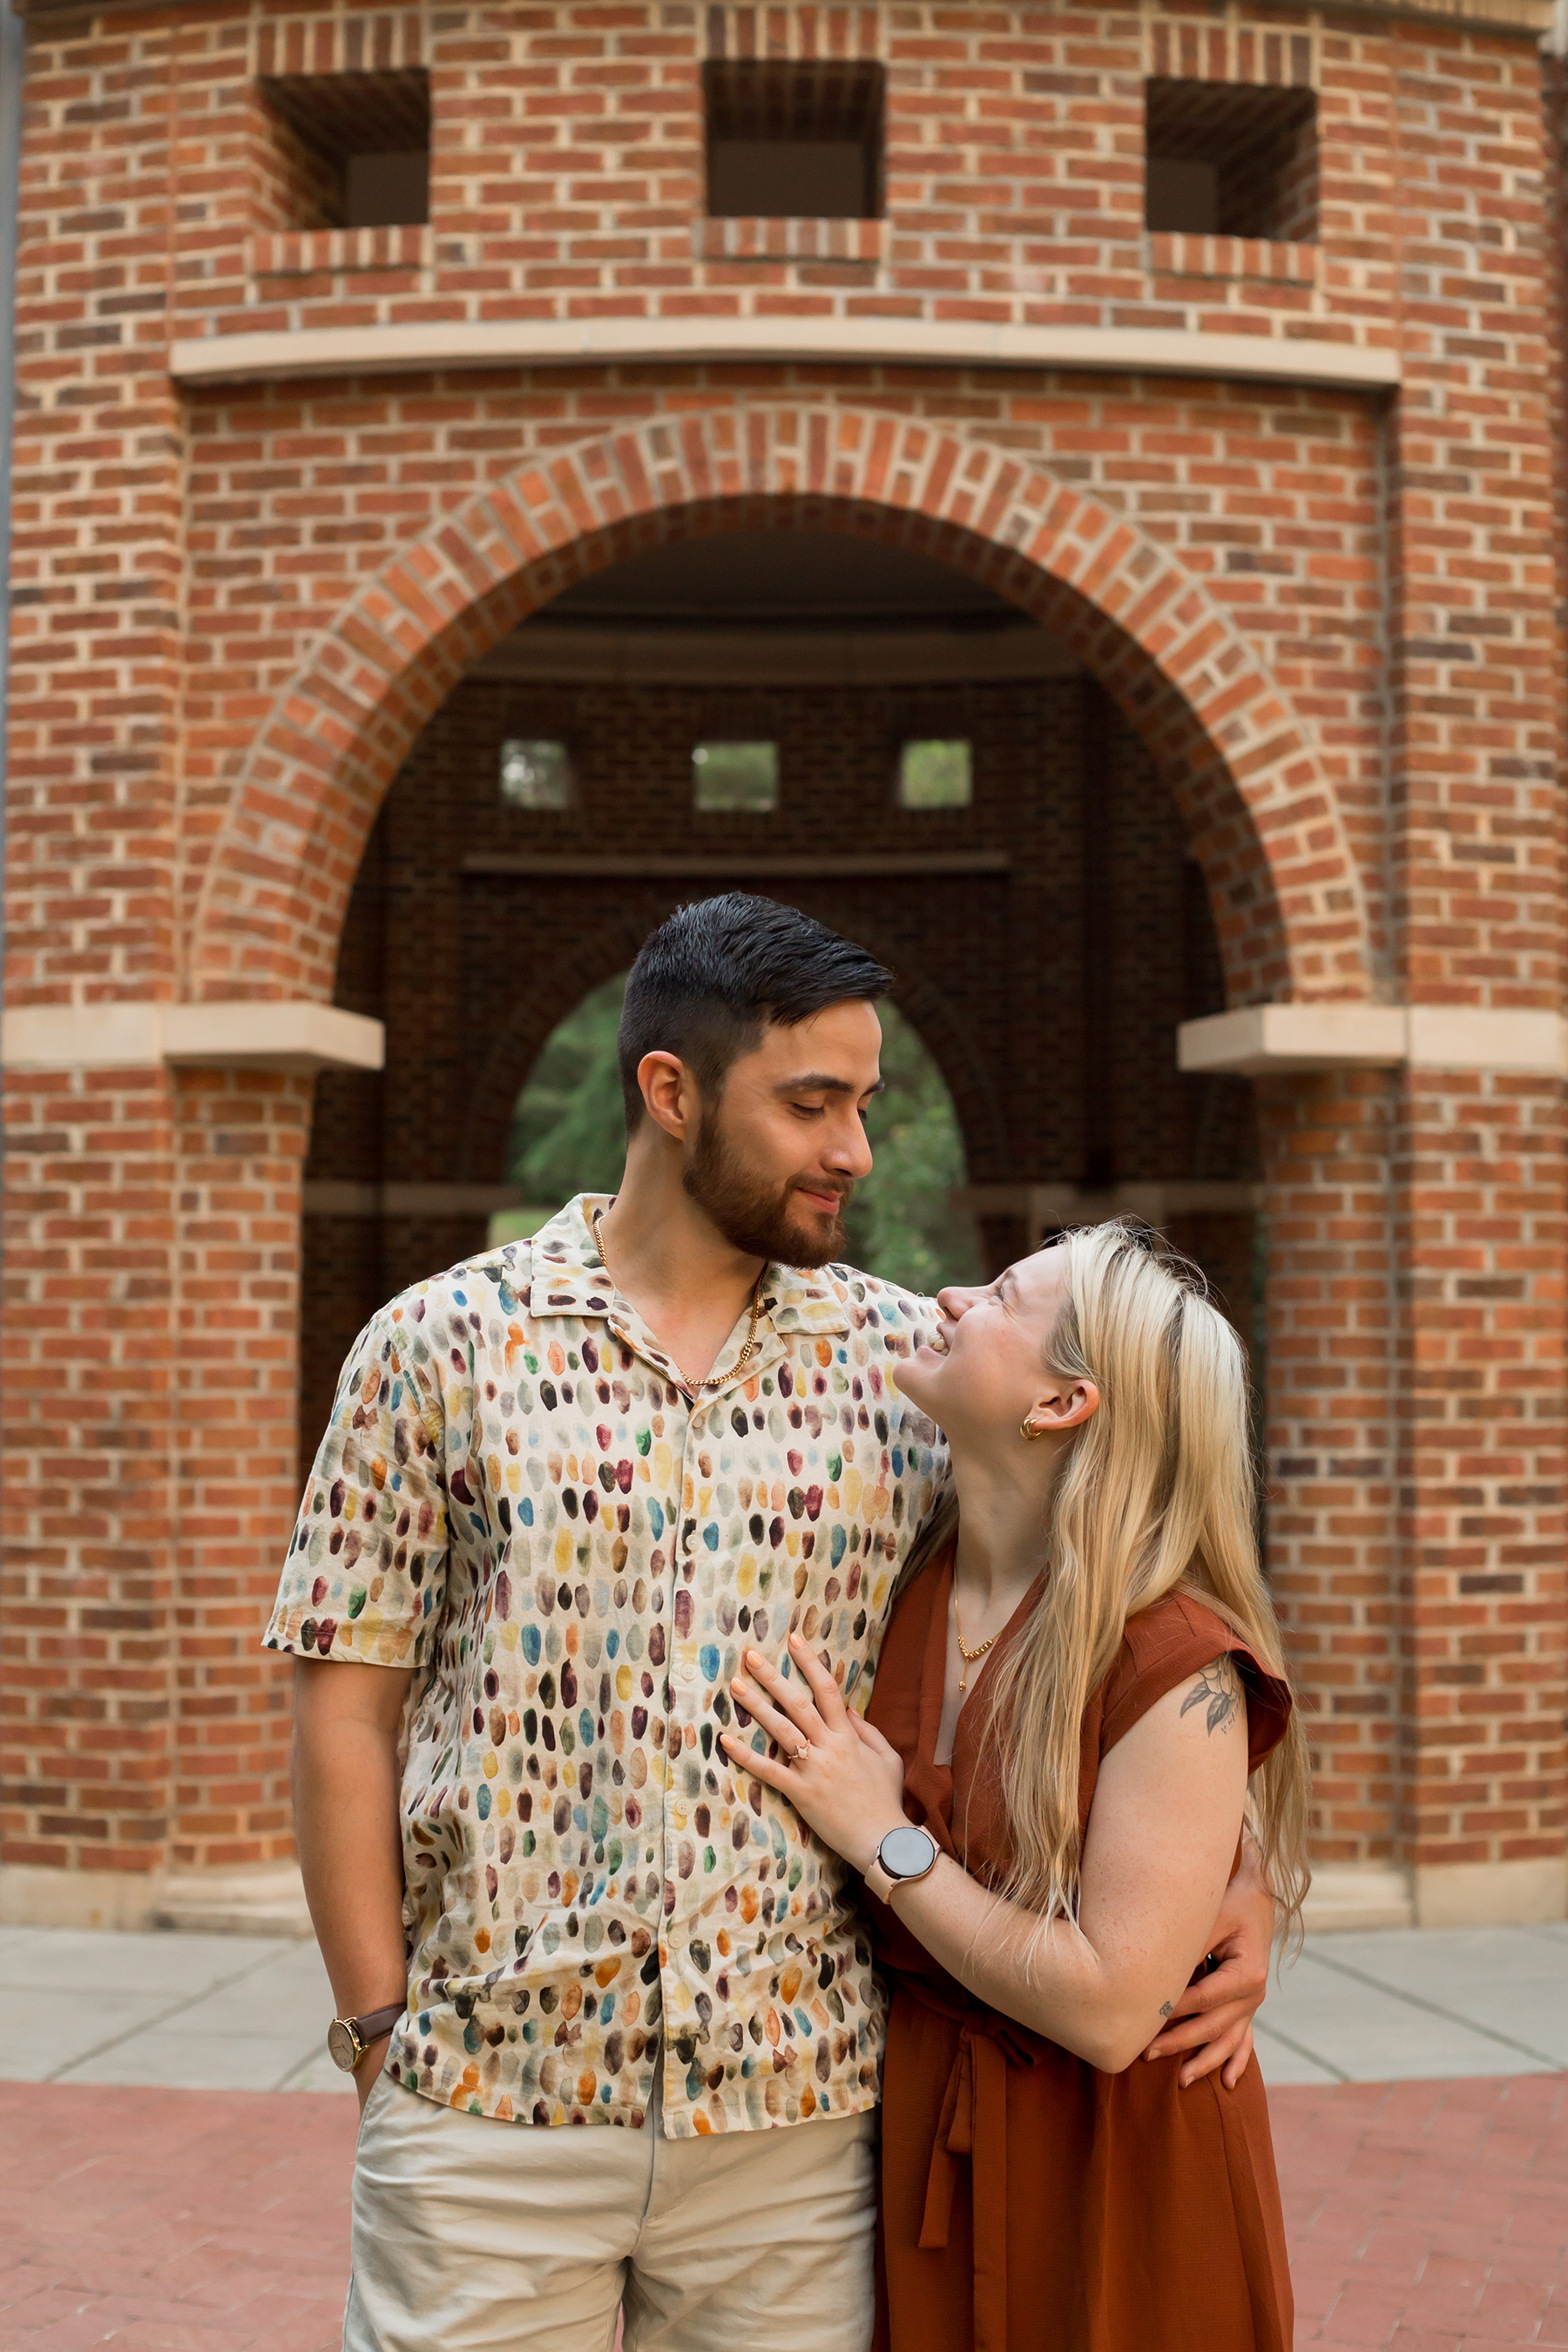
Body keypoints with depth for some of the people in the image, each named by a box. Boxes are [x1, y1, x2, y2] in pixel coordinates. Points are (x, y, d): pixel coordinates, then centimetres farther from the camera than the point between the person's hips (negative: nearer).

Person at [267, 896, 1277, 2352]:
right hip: (485, 2106, -1)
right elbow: (343, 1705, 1)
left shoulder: (908, 1361, 5)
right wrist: (379, 2029, -4)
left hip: (795, 2115, 2)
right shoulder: (439, 1345, 1)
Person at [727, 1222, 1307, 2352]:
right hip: (914, 2132, 5)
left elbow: (1110, 2011, -25)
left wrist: (883, 1839, -20)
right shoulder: (905, 1591, -3)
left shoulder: (1178, 1664, -22)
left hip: (1110, 2165, -5)